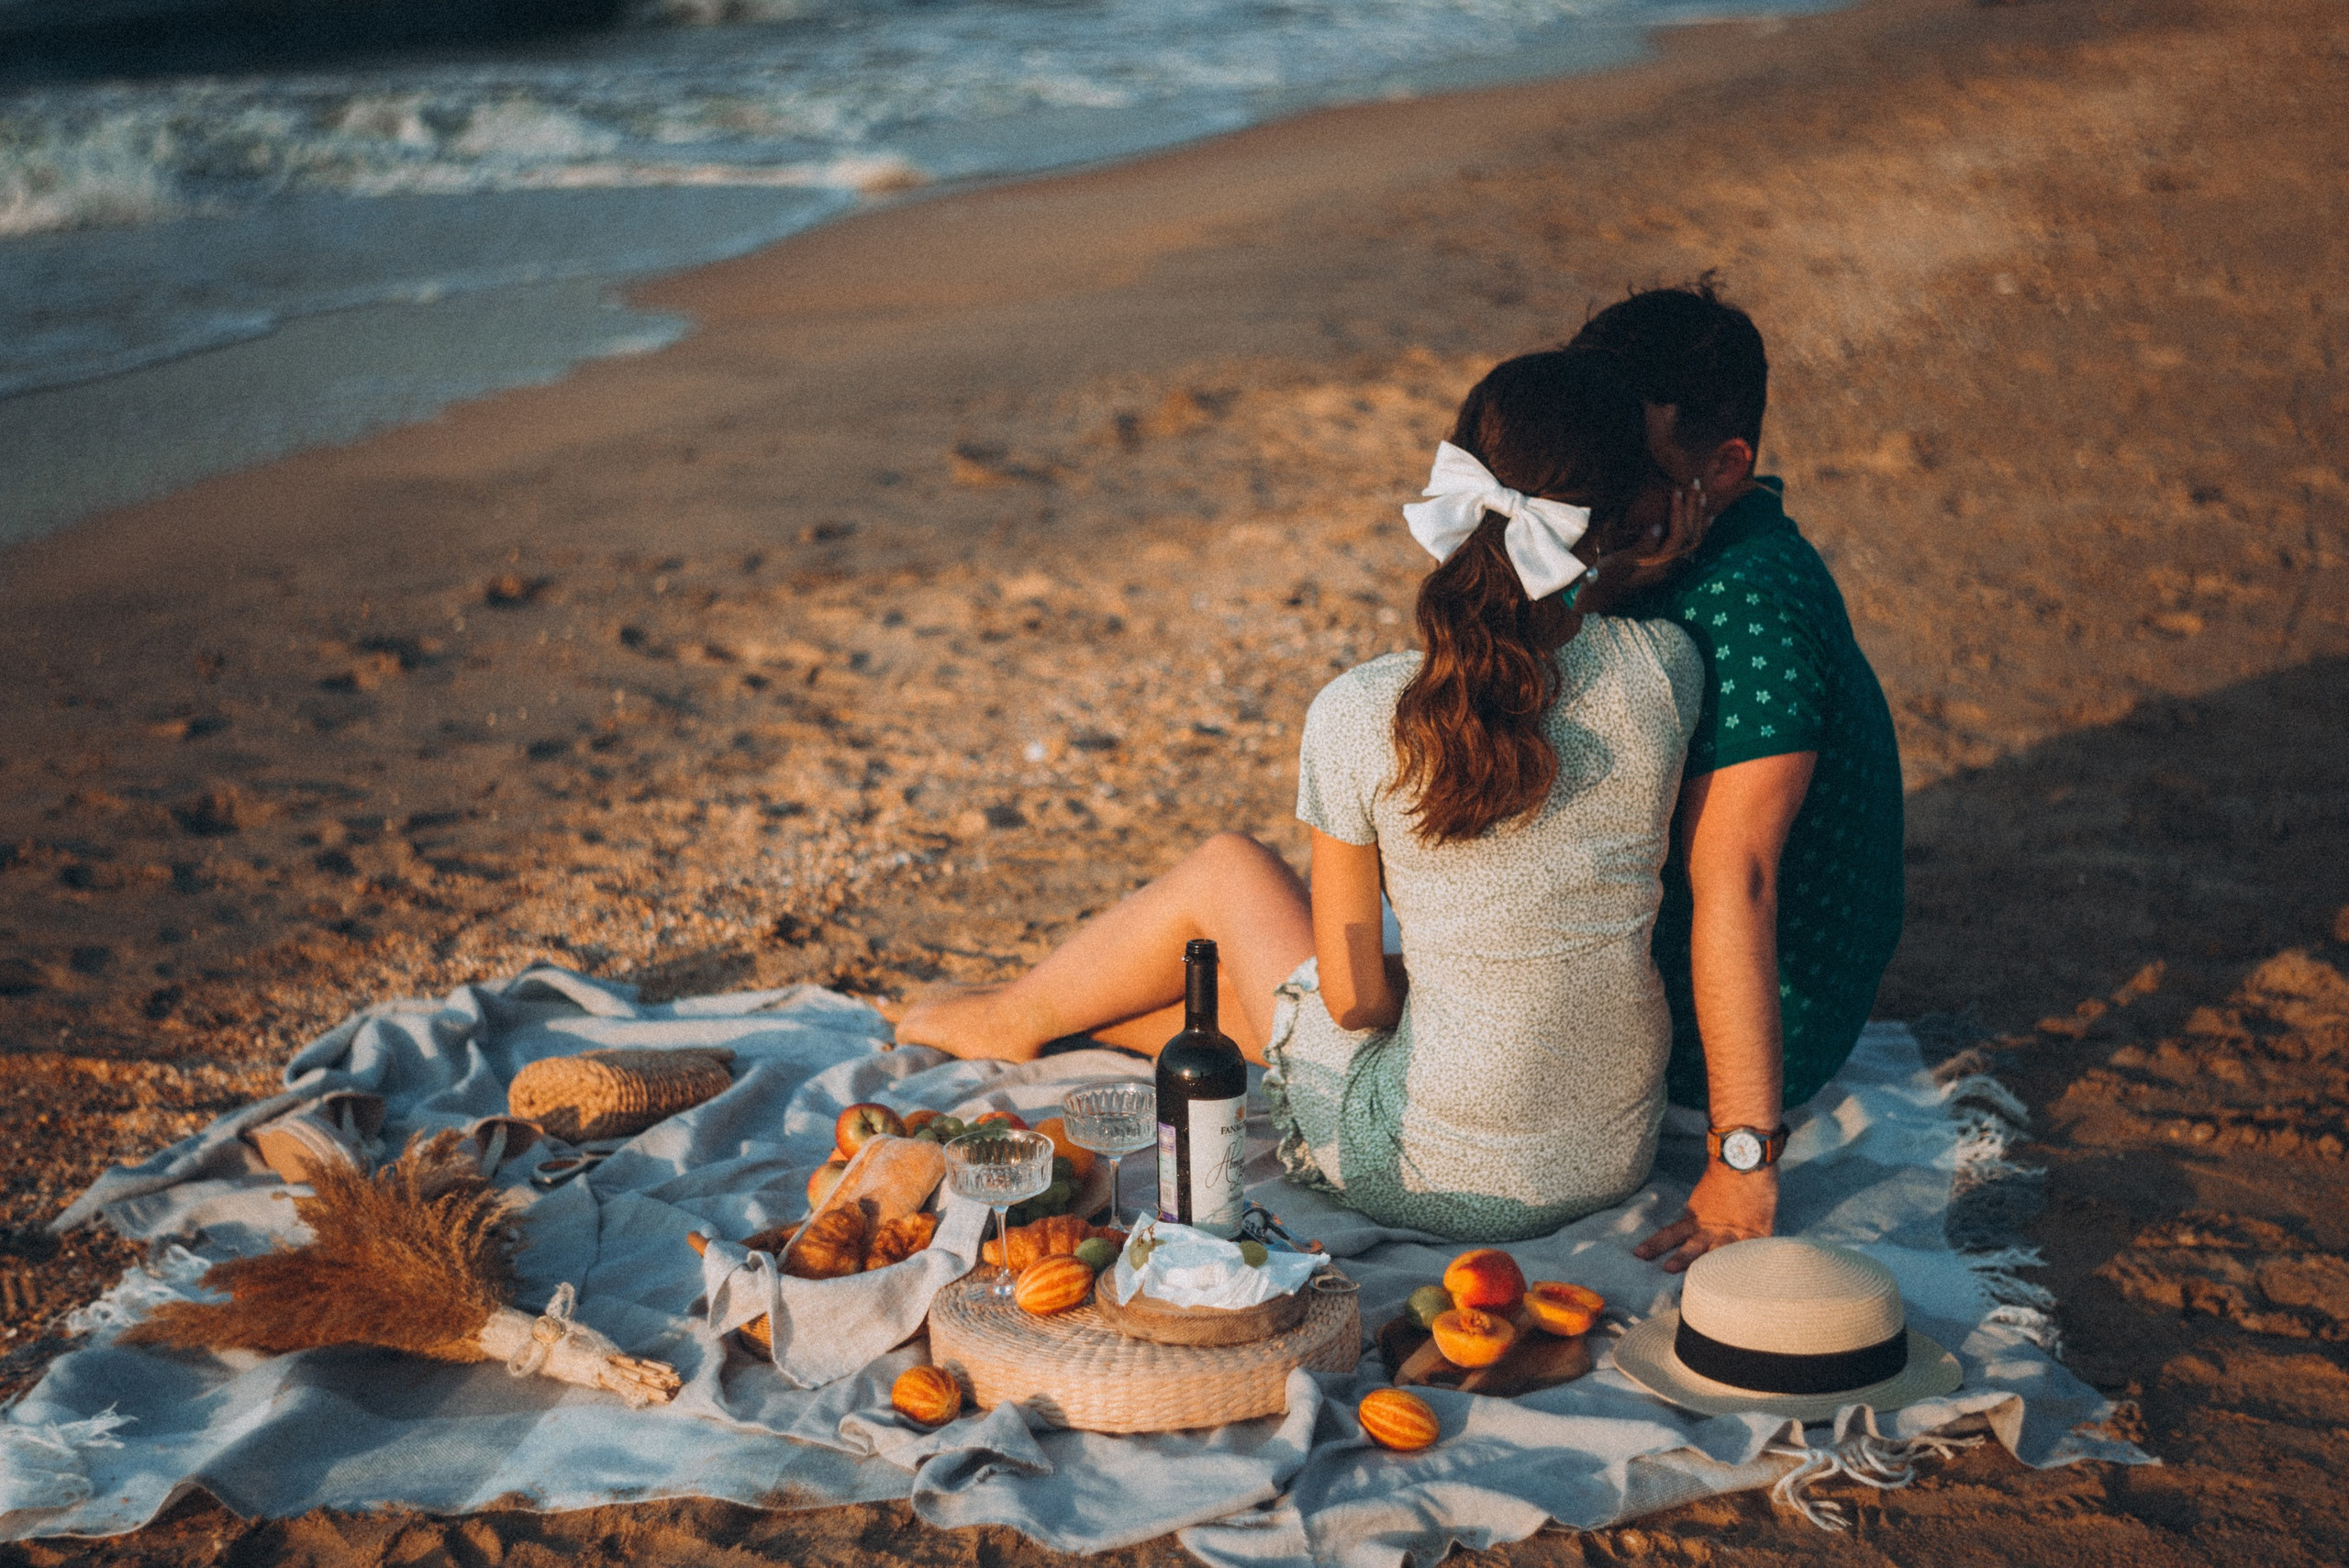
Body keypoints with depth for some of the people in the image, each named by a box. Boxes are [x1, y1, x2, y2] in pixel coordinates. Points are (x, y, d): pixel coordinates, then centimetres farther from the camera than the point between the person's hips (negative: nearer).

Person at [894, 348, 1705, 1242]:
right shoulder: (1664, 667, -13)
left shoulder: (1360, 717, -19)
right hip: (1624, 1158, 4)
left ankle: (1019, 1018, 45)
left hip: (1439, 1183, -4)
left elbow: (1354, 998, -10)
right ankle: (1065, 1022, 54)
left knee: (1228, 871, 21)